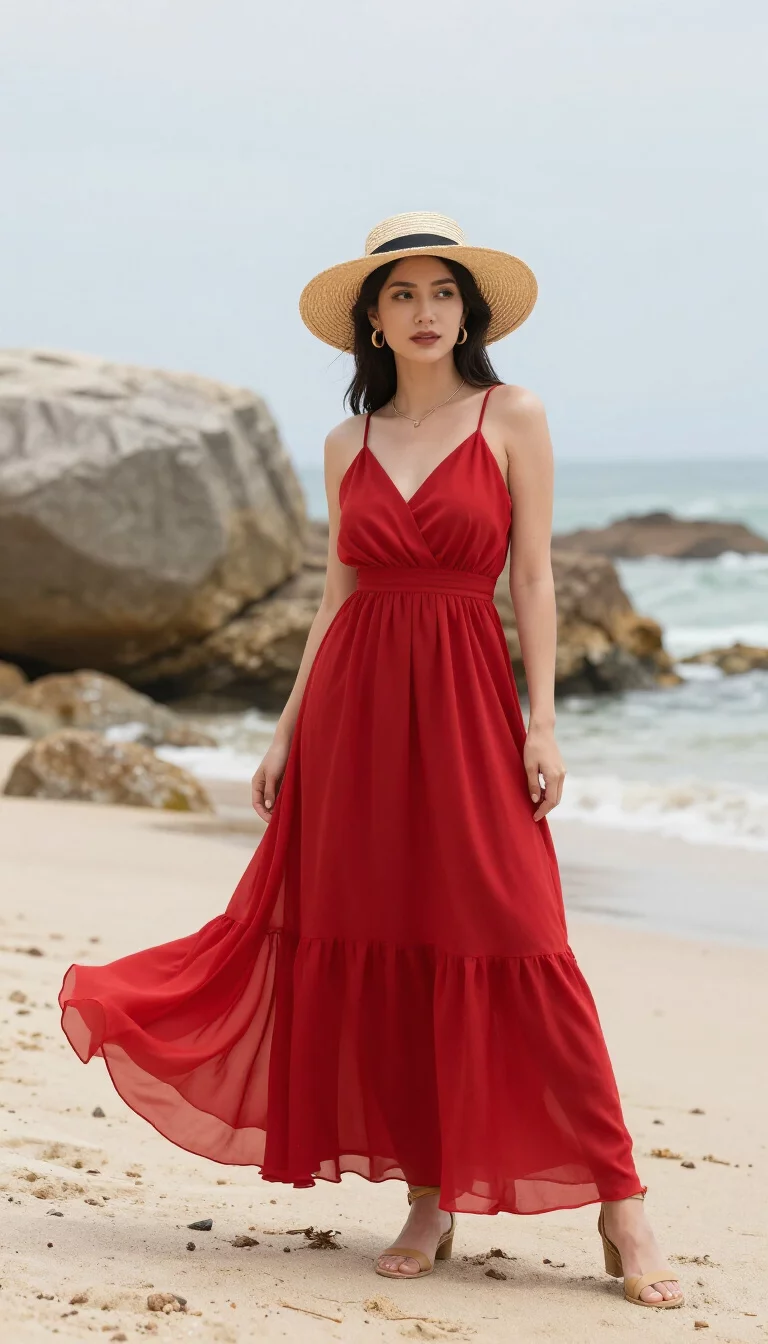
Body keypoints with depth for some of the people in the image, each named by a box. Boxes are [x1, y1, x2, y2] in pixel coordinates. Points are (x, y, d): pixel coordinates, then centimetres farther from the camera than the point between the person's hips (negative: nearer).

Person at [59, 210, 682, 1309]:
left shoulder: (513, 418, 2)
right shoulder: (350, 445, 12)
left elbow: (533, 578, 0)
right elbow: (338, 598, 14)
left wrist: (542, 719, -8)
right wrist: (286, 734, 10)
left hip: (466, 703, -4)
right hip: (355, 703, 4)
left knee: (512, 950, -9)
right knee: (368, 947, 2)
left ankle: (620, 1211, -2)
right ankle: (428, 1199, 13)